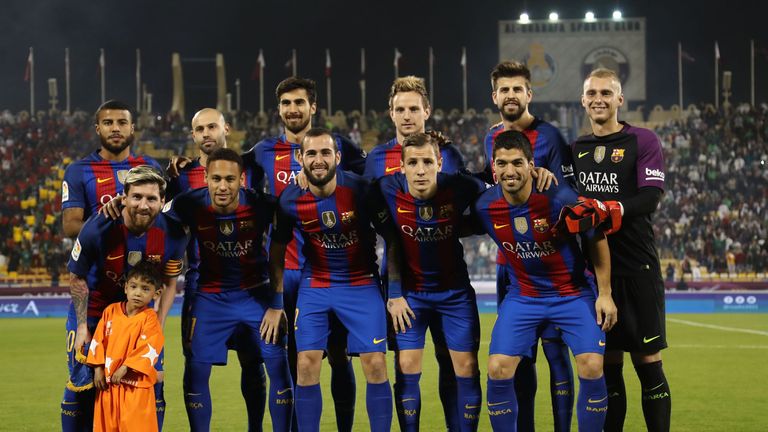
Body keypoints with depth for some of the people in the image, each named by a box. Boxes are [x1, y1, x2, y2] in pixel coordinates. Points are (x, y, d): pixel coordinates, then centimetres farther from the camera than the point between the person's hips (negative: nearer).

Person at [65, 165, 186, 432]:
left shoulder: (172, 234, -19)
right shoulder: (99, 228, -28)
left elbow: (169, 284, -1)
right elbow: (77, 279, -11)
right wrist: (82, 326, -9)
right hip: (92, 309, -2)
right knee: (82, 382, -2)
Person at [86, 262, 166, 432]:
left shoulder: (149, 317, -8)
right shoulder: (111, 311, 5)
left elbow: (148, 348, -16)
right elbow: (98, 340, 9)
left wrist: (125, 368, -20)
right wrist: (98, 368, 2)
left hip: (136, 386, -4)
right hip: (107, 382, 5)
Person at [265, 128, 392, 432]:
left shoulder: (361, 190, -17)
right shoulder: (290, 201, -11)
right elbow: (277, 251, 5)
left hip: (361, 283, -1)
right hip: (315, 286, 2)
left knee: (375, 364, -7)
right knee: (307, 365, -4)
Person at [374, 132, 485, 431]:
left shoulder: (460, 188, -20)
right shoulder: (389, 190, -18)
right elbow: (391, 242, -5)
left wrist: (454, 230, -10)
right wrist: (394, 292, -6)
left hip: (455, 291, 0)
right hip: (410, 291, 0)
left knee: (467, 368, 0)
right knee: (407, 367, -5)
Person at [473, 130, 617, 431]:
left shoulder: (560, 198, -22)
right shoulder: (485, 206, -14)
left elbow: (597, 240, -8)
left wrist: (604, 294, -6)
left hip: (573, 292, -2)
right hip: (522, 295, 2)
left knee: (592, 366, -16)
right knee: (498, 369, -11)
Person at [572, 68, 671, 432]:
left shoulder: (643, 141, -1)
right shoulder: (575, 149, 14)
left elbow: (651, 197, -14)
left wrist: (618, 209, -30)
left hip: (637, 268, -4)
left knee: (648, 363, -3)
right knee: (607, 365, 7)